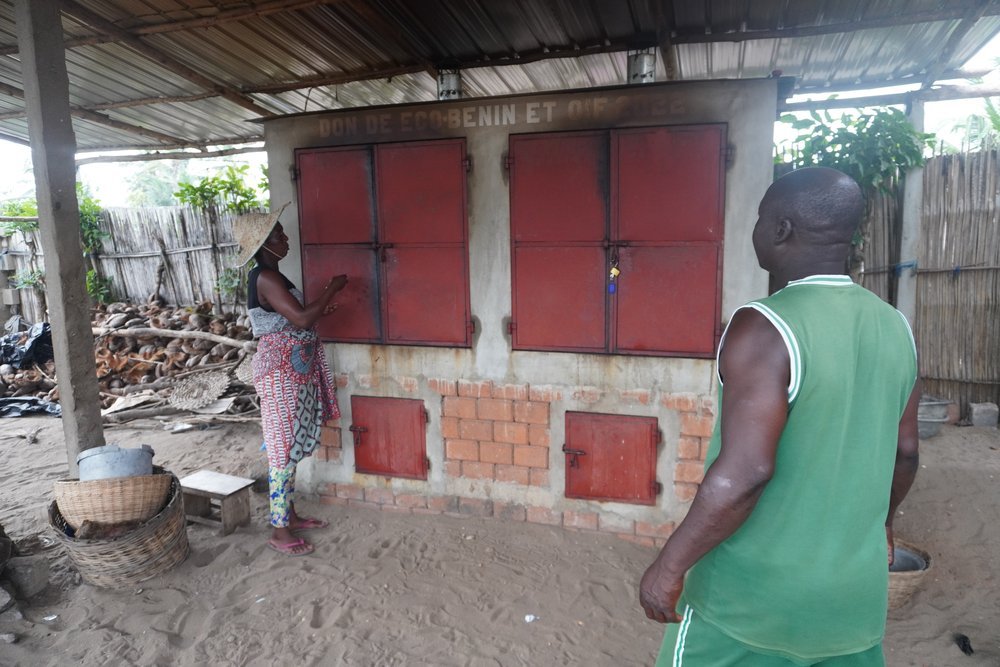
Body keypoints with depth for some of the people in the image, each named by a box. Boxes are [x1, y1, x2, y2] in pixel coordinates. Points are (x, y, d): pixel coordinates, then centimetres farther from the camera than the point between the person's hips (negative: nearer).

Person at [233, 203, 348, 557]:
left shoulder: (270, 276, 14)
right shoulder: (266, 278, -18)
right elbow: (302, 319, -25)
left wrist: (320, 310, 9)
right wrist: (332, 288, -14)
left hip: (293, 370, 10)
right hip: (281, 372, -10)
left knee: (290, 448, 17)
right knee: (283, 449, -2)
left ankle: (289, 515, 30)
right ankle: (280, 532, 9)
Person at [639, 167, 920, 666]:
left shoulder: (765, 327, -21)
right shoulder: (896, 329, 1)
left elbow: (744, 472, -27)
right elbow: (905, 452, 11)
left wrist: (670, 564, -17)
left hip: (754, 592, -6)